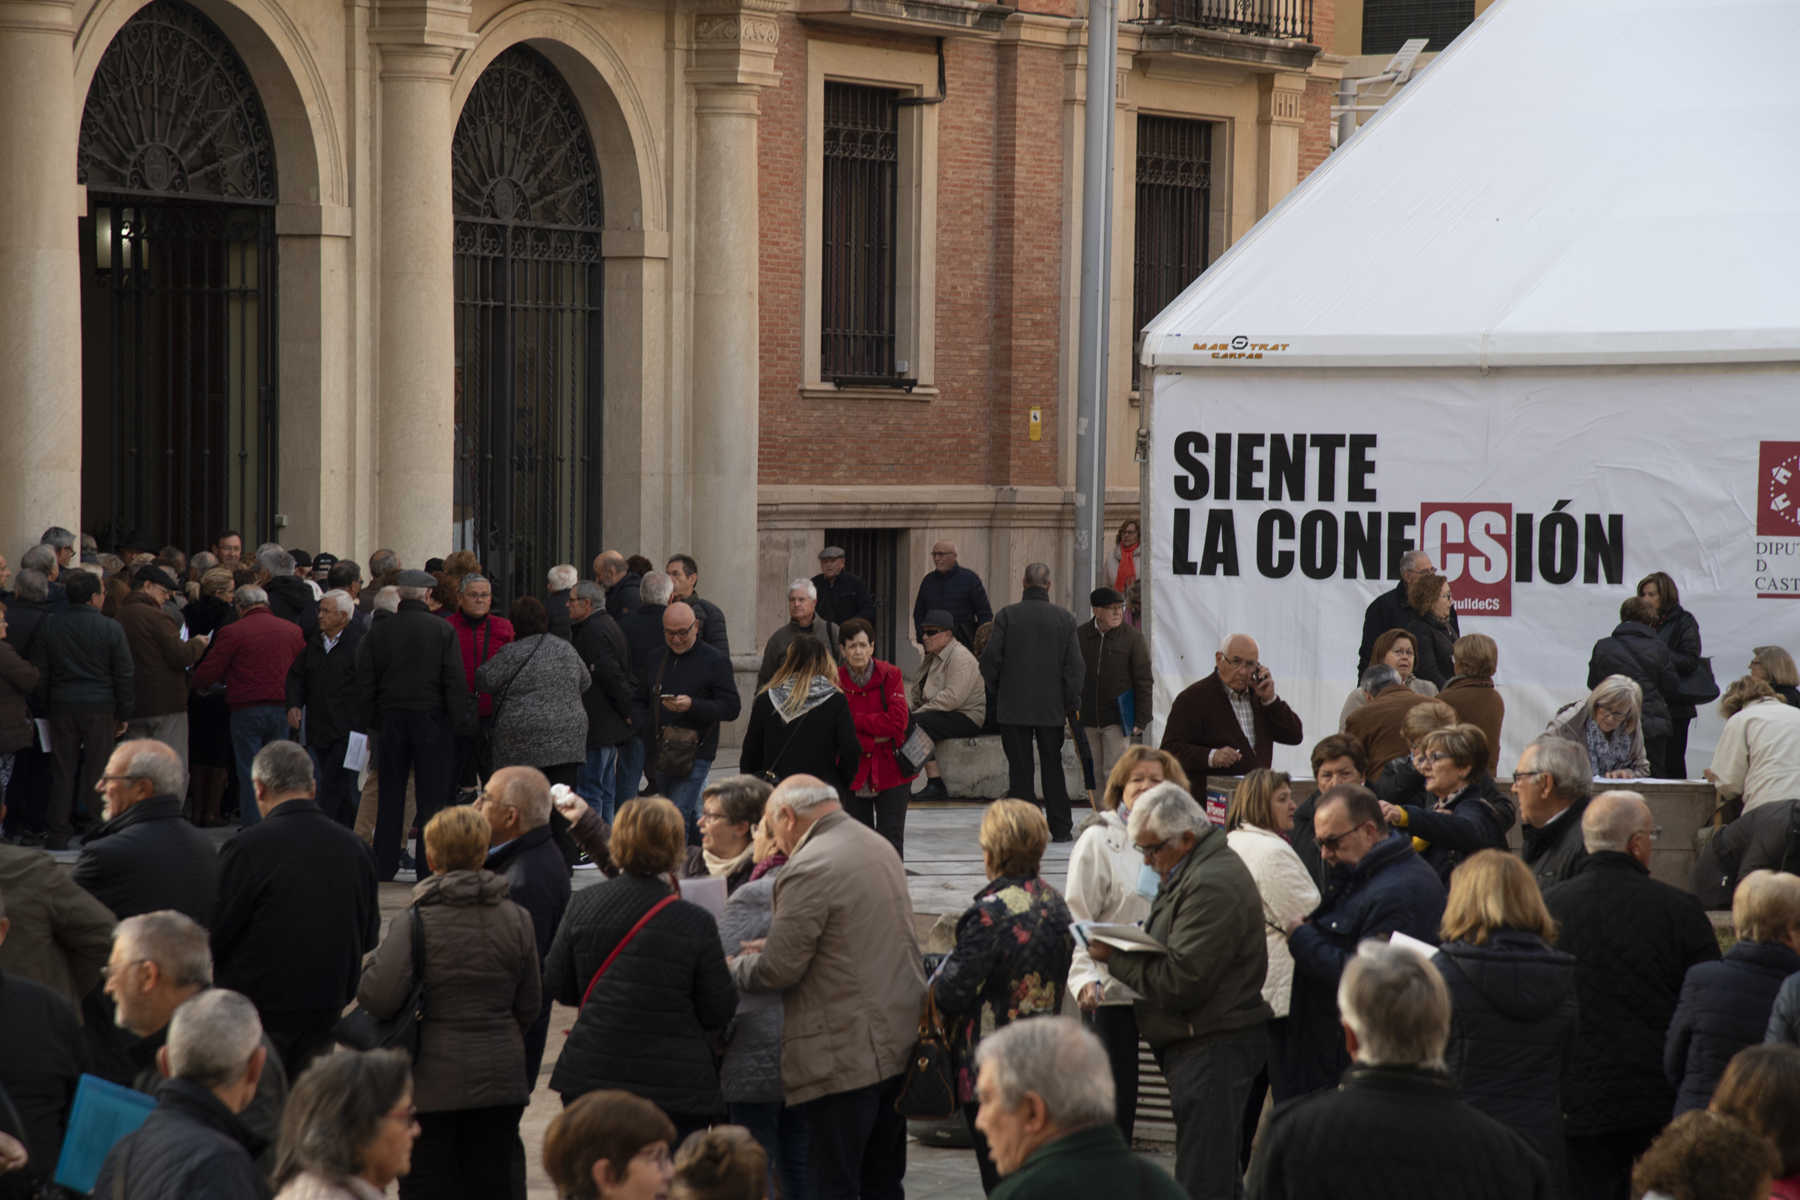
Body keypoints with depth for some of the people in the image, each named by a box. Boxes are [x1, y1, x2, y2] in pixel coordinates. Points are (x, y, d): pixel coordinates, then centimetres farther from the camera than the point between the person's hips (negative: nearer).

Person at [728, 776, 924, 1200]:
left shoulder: (809, 869, -17)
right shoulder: (879, 846, 12)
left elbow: (778, 970, -17)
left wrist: (733, 966, 3)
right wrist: (776, 945, 16)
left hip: (847, 1053, -9)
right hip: (901, 1038, 9)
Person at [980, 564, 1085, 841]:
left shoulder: (1007, 615, -6)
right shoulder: (1064, 618, -2)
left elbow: (989, 659, -8)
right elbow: (1075, 665, -4)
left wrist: (996, 690, 8)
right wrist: (1071, 703, 5)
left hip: (1013, 706, -1)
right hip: (1052, 707, 1)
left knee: (1019, 768, 3)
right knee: (1052, 767, 11)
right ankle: (1060, 828, 13)